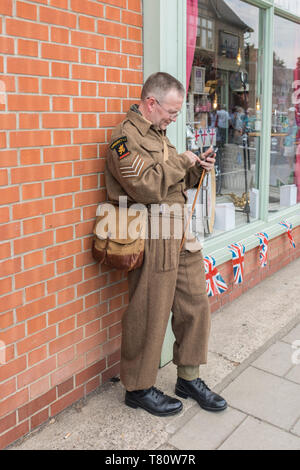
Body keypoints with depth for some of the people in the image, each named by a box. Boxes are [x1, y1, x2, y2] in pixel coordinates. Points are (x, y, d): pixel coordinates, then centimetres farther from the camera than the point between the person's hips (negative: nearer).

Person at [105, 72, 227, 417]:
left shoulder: (157, 134, 20)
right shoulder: (126, 136, -10)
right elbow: (147, 187, -25)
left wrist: (196, 170, 7)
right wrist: (181, 161, -12)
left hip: (179, 233, 9)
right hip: (152, 237, -9)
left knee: (195, 304, 13)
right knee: (149, 316, 2)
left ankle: (189, 378, 30)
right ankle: (138, 388, 22)